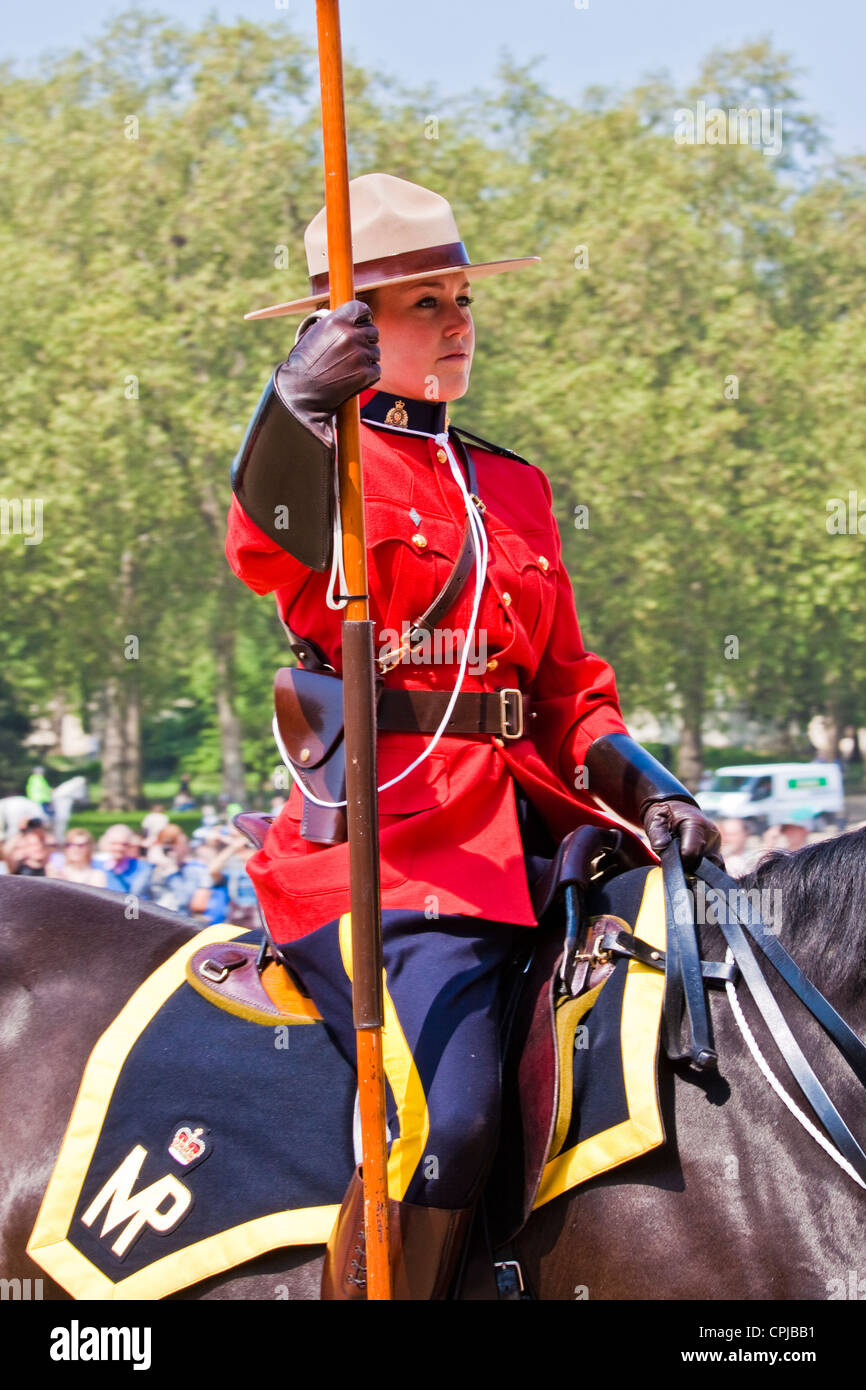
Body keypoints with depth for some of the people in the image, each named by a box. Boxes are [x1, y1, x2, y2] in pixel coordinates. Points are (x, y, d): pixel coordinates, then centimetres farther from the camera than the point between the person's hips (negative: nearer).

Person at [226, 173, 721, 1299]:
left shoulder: (512, 488, 22)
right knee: (444, 1119, -28)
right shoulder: (327, 459, 2)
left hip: (529, 819, 7)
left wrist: (649, 793, 5)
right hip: (386, 823, -7)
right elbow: (270, 556, -24)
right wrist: (299, 401, -44)